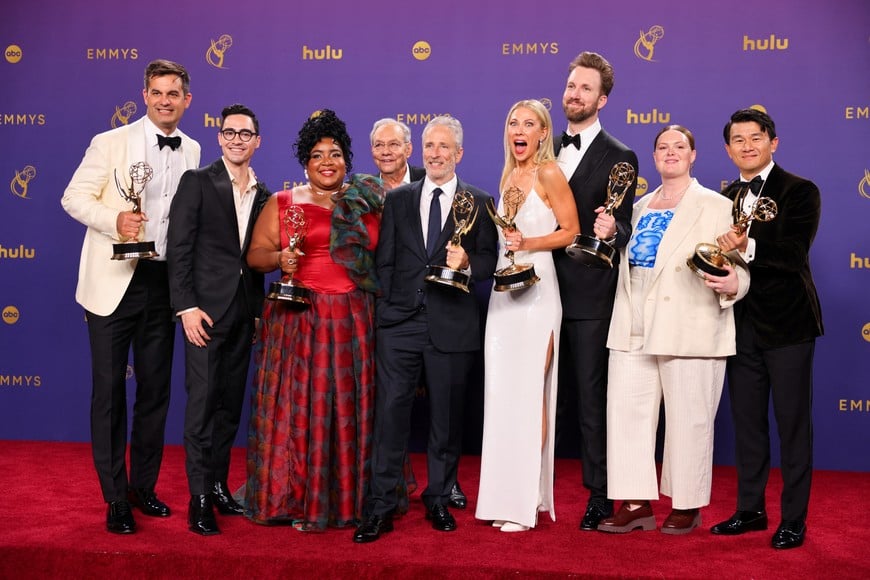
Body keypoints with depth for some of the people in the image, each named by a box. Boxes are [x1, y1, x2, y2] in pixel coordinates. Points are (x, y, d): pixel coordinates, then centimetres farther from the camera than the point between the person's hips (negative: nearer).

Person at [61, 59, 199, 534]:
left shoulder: (191, 151, 8)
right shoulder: (111, 142, -4)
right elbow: (74, 197, -4)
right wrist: (114, 220, -21)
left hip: (163, 282, 4)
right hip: (114, 282, -4)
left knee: (155, 388, 11)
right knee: (109, 389, 1)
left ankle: (144, 486, 27)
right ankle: (115, 498, 14)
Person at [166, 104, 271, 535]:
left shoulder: (263, 195, 12)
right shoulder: (197, 181, -3)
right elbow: (179, 249, -8)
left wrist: (259, 309, 4)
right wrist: (187, 307, -15)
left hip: (244, 313, 5)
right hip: (205, 308, -5)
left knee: (230, 404, 11)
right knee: (202, 403, -2)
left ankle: (218, 485, 24)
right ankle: (199, 498, 6)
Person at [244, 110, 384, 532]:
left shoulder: (367, 204, 11)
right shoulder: (282, 203, 7)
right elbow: (255, 255, 5)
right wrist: (280, 259, -14)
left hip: (353, 322, 1)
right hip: (296, 320, -1)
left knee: (348, 409, 4)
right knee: (294, 407, 0)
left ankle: (346, 498, 16)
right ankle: (291, 497, 11)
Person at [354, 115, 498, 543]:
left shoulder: (479, 203, 7)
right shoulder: (397, 199, 12)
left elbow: (489, 262, 4)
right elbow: (384, 261, 10)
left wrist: (467, 264, -17)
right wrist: (386, 308, 2)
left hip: (452, 325, -1)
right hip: (399, 322, 1)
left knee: (446, 416, 8)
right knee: (390, 412, -3)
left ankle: (439, 500, 23)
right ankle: (380, 508, 4)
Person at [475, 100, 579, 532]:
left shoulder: (548, 173, -6)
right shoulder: (508, 177, 15)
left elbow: (571, 231, -7)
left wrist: (529, 243, -17)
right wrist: (506, 241, 8)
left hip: (536, 291, -7)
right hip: (504, 290, 7)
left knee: (529, 392, -5)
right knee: (503, 393, 8)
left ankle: (528, 503, 3)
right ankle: (505, 495, 17)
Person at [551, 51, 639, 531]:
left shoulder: (619, 158, -3)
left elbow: (622, 228, -5)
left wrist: (611, 231, -27)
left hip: (589, 296, -5)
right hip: (544, 290, 5)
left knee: (592, 398, 2)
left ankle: (599, 496, 15)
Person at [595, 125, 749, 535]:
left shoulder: (716, 206, 1)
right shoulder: (640, 208, 17)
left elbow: (737, 267, -5)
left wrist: (732, 284, -27)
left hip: (689, 329, -5)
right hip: (633, 329, 5)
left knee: (688, 420, 3)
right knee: (626, 411, 4)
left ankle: (687, 505, 19)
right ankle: (636, 504, 13)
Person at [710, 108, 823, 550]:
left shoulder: (800, 191, -4)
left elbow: (795, 255, -16)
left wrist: (748, 247, -31)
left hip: (786, 325, -5)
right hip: (741, 325, 5)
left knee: (793, 425, 3)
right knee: (747, 423, 12)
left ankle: (793, 519, 14)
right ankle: (750, 510, 25)